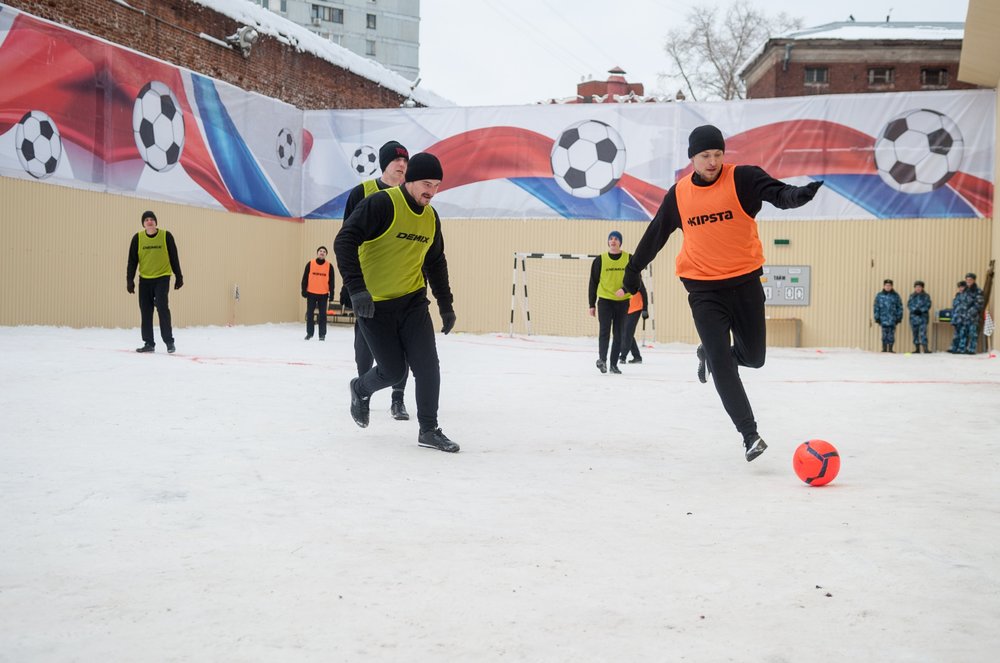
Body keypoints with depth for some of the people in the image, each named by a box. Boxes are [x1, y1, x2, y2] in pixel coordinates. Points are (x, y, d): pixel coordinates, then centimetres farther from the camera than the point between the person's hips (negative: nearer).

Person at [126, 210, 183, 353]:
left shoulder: (166, 236, -4)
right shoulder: (138, 238, 0)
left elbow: (174, 258, 2)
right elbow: (132, 261, 4)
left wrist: (179, 277, 3)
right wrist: (130, 280, 0)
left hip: (162, 278, -3)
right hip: (144, 280, 3)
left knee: (162, 308, -13)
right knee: (145, 312, 4)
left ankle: (169, 342, -4)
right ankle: (149, 343, 13)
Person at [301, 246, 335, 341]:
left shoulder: (329, 266, 1)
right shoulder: (310, 264, 0)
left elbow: (331, 281, 3)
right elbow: (305, 278, 2)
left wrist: (331, 293, -2)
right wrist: (304, 290, -3)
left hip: (323, 295, 0)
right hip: (311, 294, 0)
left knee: (322, 315, 2)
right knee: (310, 314, 5)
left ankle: (322, 334, 8)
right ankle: (309, 333, 15)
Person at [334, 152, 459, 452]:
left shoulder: (431, 218, 6)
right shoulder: (381, 204, -16)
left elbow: (436, 263, 19)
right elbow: (345, 242, -23)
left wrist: (445, 304, 19)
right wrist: (357, 289, -31)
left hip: (413, 301, 5)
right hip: (374, 306, -5)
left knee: (428, 367, -5)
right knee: (392, 371, 1)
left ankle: (429, 430, 10)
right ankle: (360, 389, 35)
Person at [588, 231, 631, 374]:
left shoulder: (629, 259, 2)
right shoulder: (600, 260, 1)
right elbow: (593, 283, 5)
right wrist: (592, 304, 3)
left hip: (622, 302, 1)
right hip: (604, 300, -1)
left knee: (619, 334, 5)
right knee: (604, 331, -14)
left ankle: (614, 364, 13)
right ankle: (602, 359, -15)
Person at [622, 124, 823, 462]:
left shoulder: (742, 178, -8)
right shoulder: (678, 194, 0)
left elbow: (779, 194, -25)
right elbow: (655, 235, 13)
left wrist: (800, 193, -48)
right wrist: (633, 271, 20)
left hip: (745, 281, 0)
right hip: (704, 288, 0)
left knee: (753, 357, 11)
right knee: (722, 365, -8)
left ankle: (709, 353, 43)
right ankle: (749, 433, 1)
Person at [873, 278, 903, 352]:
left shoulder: (895, 295, 7)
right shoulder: (879, 295, 6)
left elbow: (900, 307, 9)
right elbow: (876, 307, 7)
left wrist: (899, 317, 4)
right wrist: (877, 317, 1)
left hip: (892, 318, 0)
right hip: (883, 318, 0)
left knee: (891, 334, -2)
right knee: (884, 334, -4)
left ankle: (890, 349, 4)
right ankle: (884, 348, 2)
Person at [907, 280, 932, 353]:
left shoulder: (926, 296, 5)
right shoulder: (911, 296, 13)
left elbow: (928, 305, -2)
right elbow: (909, 305, 4)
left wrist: (920, 310, -16)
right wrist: (914, 310, -13)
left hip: (923, 317, -3)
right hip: (913, 317, 3)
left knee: (923, 333, -14)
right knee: (915, 333, 5)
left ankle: (925, 348, -19)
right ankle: (917, 349, 11)